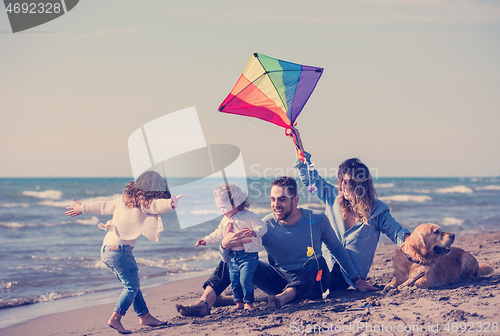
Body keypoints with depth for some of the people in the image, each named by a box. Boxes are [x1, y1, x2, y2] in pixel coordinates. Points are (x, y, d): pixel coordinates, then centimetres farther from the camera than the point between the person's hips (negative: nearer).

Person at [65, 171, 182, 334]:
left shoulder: (125, 200, 14)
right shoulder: (143, 203, -8)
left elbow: (103, 206, 22)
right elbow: (158, 205, -29)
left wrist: (83, 208, 34)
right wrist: (171, 203, -49)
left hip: (107, 248, 9)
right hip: (120, 249, -9)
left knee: (133, 285, 15)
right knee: (132, 286, -2)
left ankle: (145, 316, 20)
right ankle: (115, 319, -8)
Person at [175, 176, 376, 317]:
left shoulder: (317, 220, -9)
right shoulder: (265, 226, -10)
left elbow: (337, 249, 8)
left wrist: (357, 280, 8)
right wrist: (226, 244, -39)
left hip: (311, 284, -1)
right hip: (280, 281, 1)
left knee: (317, 261, -35)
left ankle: (285, 297, -52)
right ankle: (204, 303, -32)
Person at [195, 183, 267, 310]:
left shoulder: (248, 216, -10)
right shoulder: (225, 220, 12)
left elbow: (262, 227, -17)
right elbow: (218, 234, 25)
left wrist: (254, 232, -37)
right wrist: (206, 240, 21)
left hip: (248, 254, -7)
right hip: (233, 256, 7)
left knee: (245, 279, -14)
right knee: (234, 280, 6)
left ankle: (249, 302, 0)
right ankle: (239, 302, 19)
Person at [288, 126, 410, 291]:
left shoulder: (377, 210, 0)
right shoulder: (334, 197, 8)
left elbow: (396, 232, 1)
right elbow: (310, 176, 14)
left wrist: (409, 239, -24)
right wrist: (297, 141, 11)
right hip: (325, 264, 4)